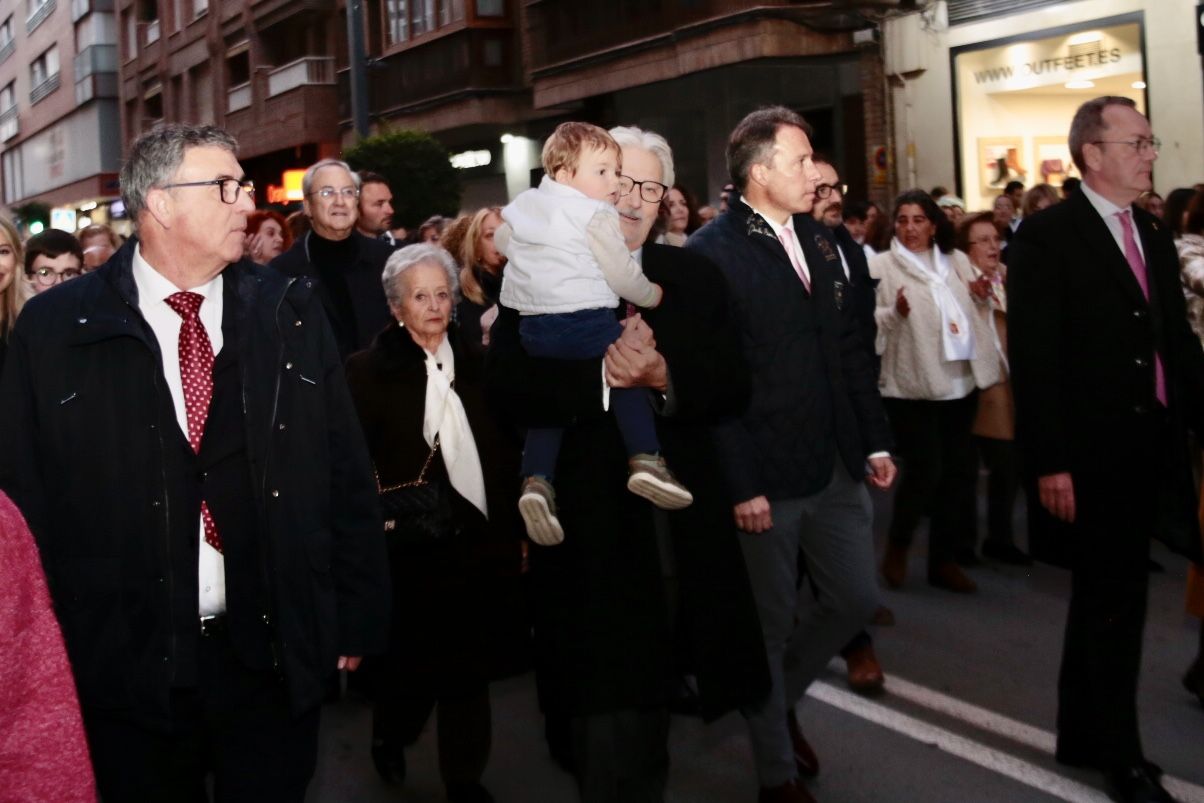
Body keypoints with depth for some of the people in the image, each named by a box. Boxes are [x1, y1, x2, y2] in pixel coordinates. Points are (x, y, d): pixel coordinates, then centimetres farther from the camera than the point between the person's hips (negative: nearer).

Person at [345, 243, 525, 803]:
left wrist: (514, 531, 7)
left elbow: (505, 453, 10)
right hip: (414, 548, -3)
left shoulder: (474, 362, 9)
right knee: (412, 666, 8)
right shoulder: (368, 370, -4)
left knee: (471, 670, 9)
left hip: (483, 543, 4)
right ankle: (389, 737, 37)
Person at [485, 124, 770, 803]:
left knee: (648, 698, 18)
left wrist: (665, 379, -17)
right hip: (588, 532, -3)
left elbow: (733, 388, 0)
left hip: (681, 529, 3)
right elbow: (510, 389, -11)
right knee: (607, 713, -3)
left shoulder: (696, 277, 8)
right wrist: (602, 376, -22)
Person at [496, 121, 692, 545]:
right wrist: (652, 295, 8)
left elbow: (502, 240, 29)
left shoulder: (525, 206, 12)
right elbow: (622, 275, -10)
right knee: (627, 380, 11)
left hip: (534, 325, 6)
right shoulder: (595, 216, -8)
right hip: (589, 323, -6)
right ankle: (645, 460, -1)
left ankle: (537, 480, 0)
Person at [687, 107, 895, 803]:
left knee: (856, 599, 14)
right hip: (768, 478, -7)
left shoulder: (818, 239, 10)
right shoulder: (711, 253, -12)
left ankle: (780, 699, 40)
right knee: (772, 625, 7)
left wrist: (876, 440, 11)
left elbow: (851, 347, 15)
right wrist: (740, 485, -18)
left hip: (836, 467, 7)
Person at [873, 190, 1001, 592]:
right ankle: (897, 545, 16)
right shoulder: (882, 265, -3)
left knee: (957, 471, 9)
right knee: (924, 470, -9)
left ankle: (944, 559, 21)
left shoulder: (956, 260, 12)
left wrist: (981, 298, 1)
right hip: (912, 385, -5)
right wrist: (895, 314, -28)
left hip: (960, 383, 6)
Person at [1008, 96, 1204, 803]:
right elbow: (1034, 357, -15)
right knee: (1116, 603, 2)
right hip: (1092, 452, -7)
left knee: (1103, 598, 16)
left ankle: (1083, 736, 30)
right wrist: (1049, 461, -18)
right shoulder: (1048, 234, -10)